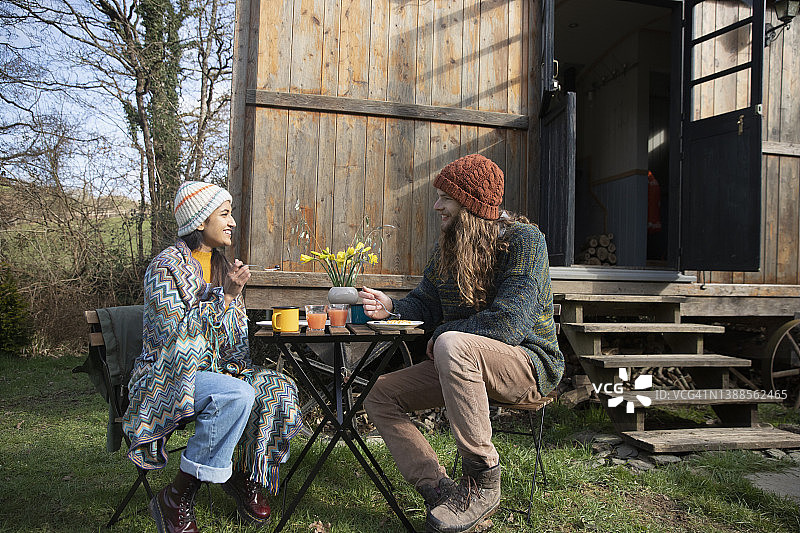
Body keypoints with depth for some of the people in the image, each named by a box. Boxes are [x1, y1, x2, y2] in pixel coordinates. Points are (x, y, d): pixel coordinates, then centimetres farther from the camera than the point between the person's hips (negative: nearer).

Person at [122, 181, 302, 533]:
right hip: (171, 378, -6)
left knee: (277, 389, -17)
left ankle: (244, 475, 5)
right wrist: (225, 297, -23)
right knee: (236, 395, -33)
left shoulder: (223, 266, 12)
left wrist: (235, 367, -2)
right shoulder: (166, 266, -11)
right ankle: (175, 499, -18)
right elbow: (174, 333, -21)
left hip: (217, 371, 7)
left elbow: (236, 334, 16)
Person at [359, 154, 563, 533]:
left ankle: (483, 481, -24)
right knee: (380, 396, -2)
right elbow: (424, 305, 12)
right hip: (468, 366, 8)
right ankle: (441, 491, -14)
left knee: (451, 345, -38)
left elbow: (507, 324, -26)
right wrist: (390, 307, -10)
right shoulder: (447, 248, 8)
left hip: (530, 363, -8)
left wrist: (439, 335, -15)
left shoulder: (524, 240, -15)